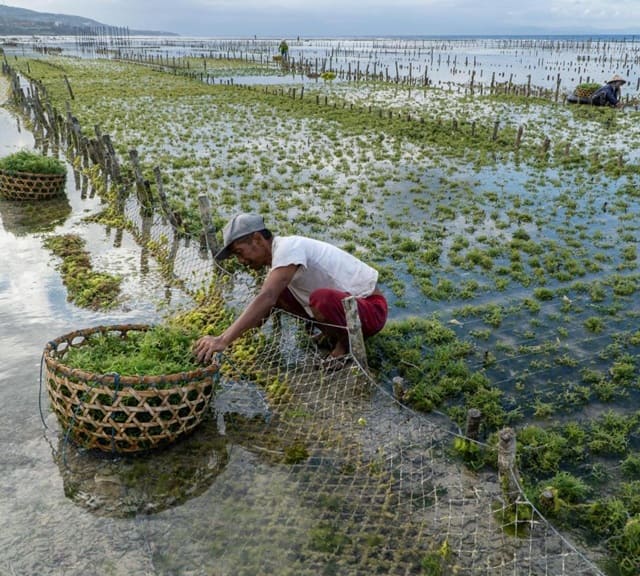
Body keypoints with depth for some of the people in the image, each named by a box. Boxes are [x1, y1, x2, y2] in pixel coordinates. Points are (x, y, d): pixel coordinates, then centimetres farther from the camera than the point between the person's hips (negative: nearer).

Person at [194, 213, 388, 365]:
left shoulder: (288, 247, -24)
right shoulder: (277, 255, 7)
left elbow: (266, 298, -37)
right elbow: (266, 299, 14)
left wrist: (223, 340, -41)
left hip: (370, 308, -9)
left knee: (321, 298, -39)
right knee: (275, 291, 1)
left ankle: (346, 341, -8)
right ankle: (334, 335, 8)